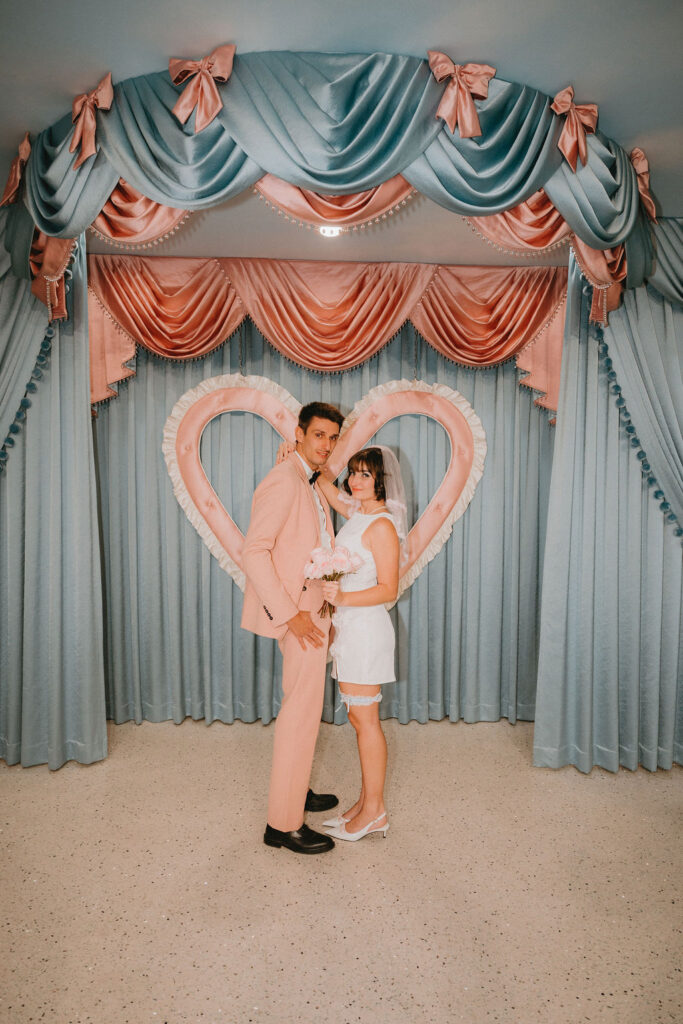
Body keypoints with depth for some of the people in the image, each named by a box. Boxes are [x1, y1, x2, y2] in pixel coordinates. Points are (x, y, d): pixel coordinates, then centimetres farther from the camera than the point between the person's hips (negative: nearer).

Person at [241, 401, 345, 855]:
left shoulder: (312, 484, 14)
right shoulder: (283, 481, -17)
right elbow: (254, 551, -24)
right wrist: (290, 613, -26)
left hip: (310, 605, 10)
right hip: (296, 607, -10)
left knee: (303, 705, 20)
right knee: (302, 712, -4)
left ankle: (296, 790, 37)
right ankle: (283, 823, 9)